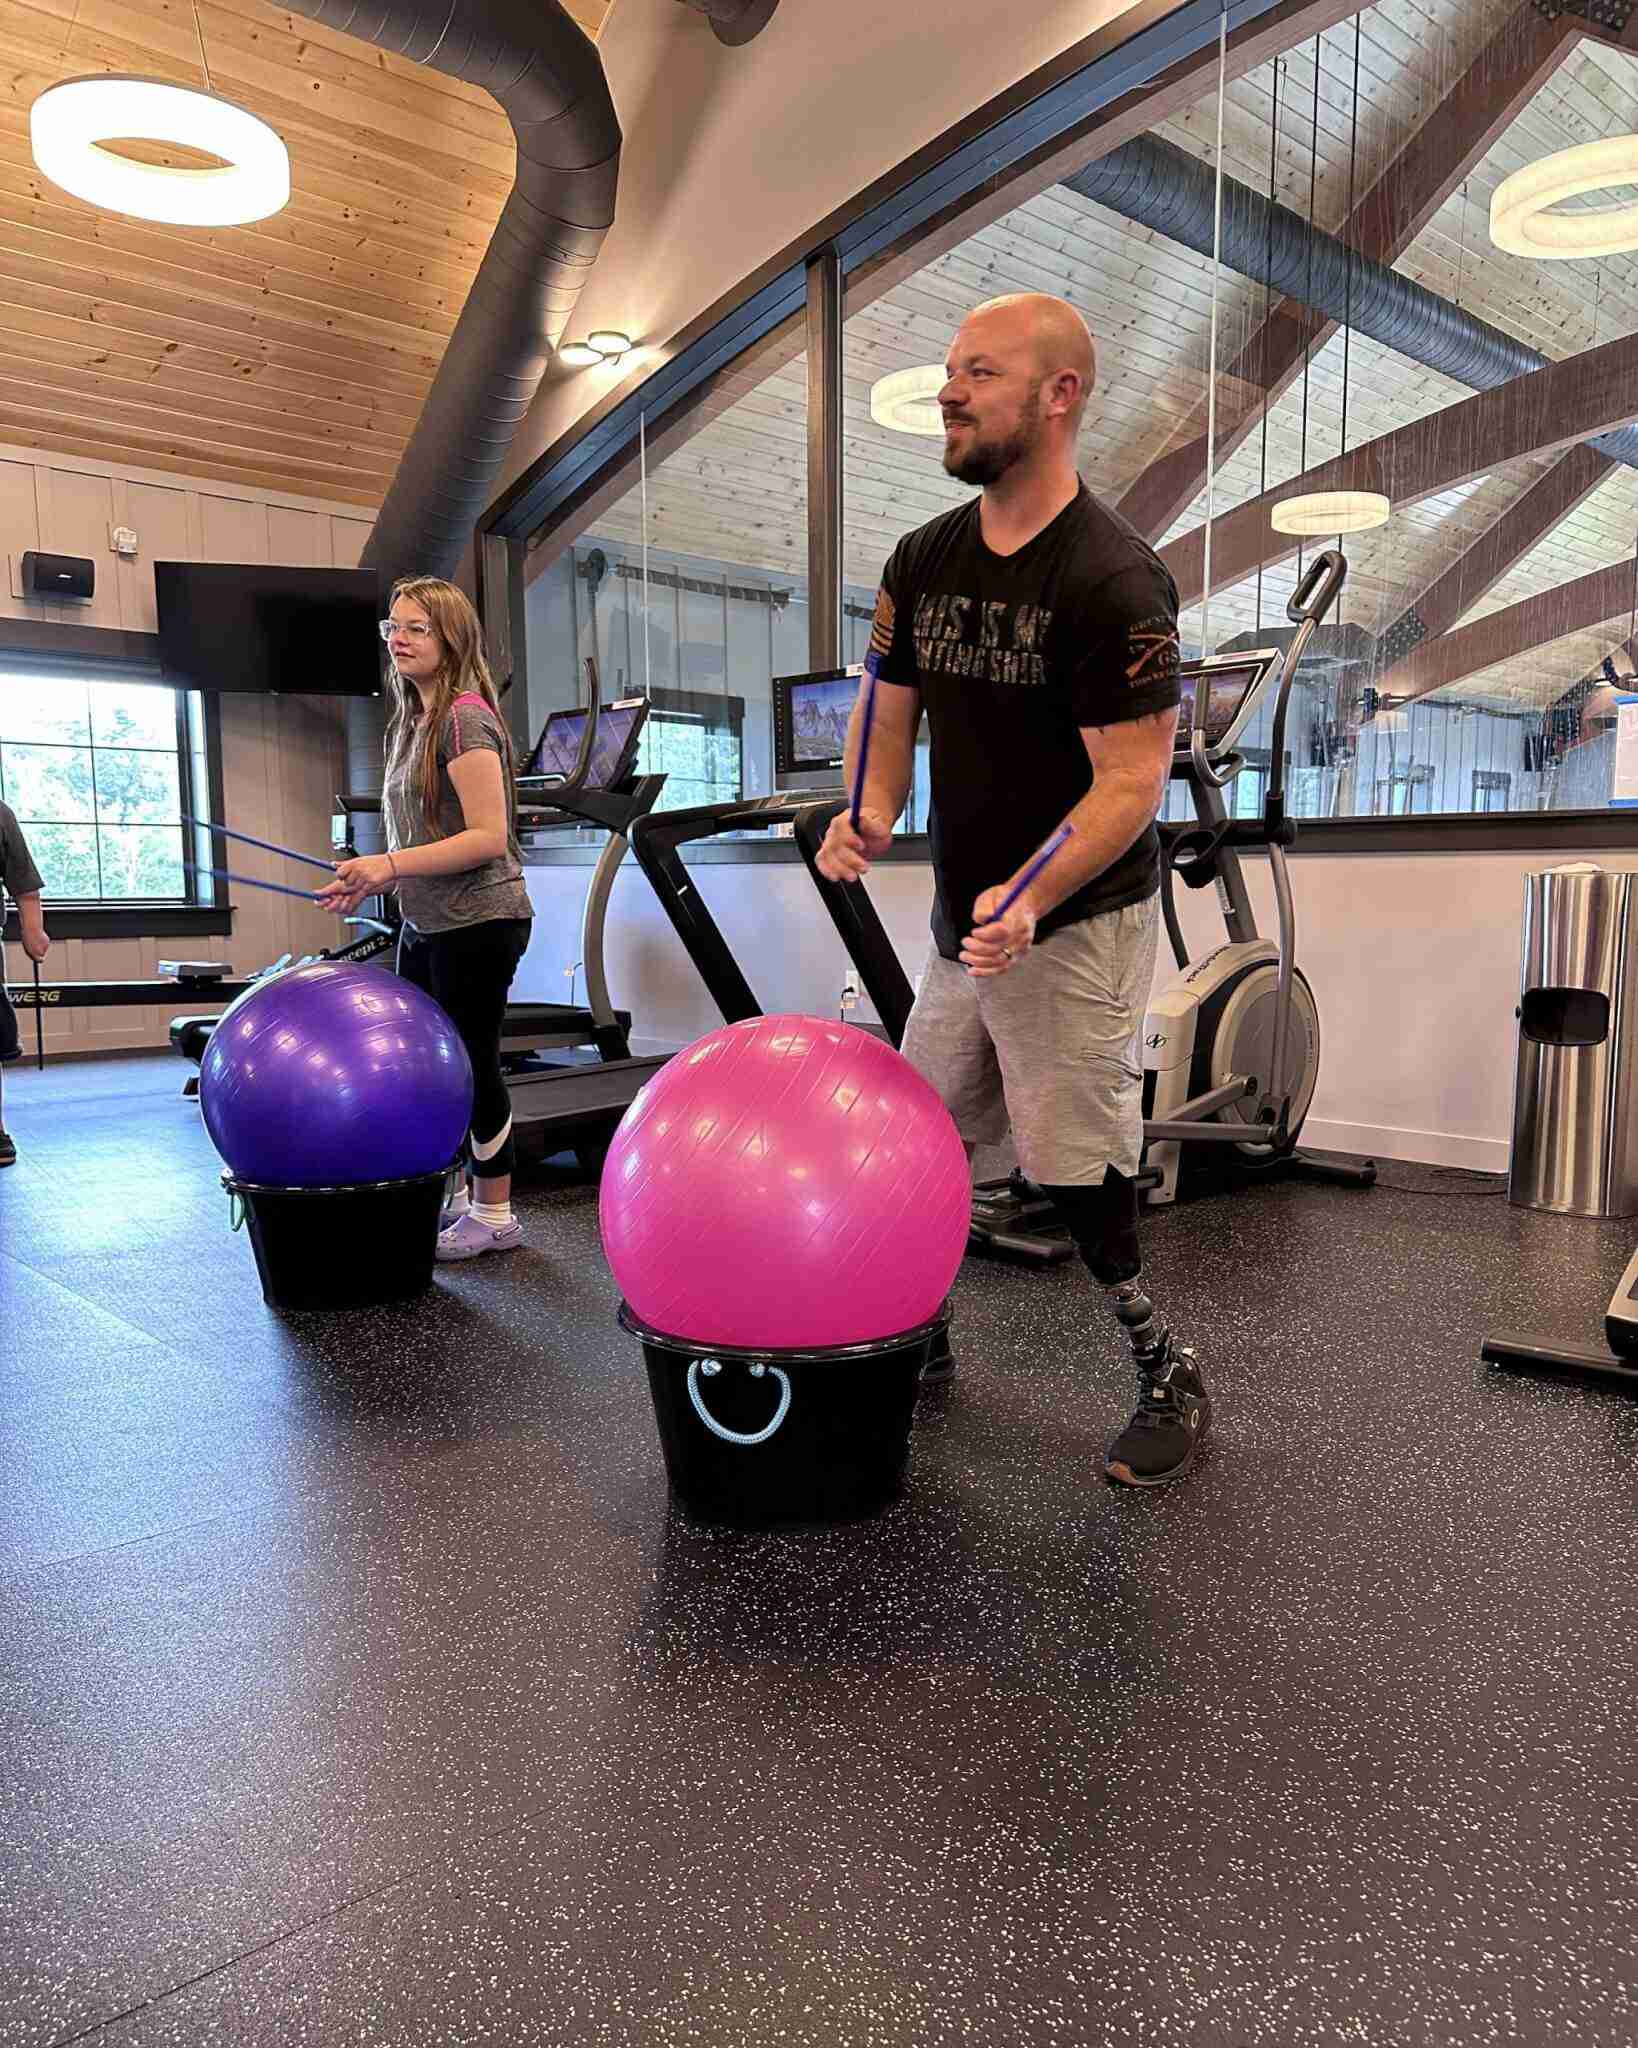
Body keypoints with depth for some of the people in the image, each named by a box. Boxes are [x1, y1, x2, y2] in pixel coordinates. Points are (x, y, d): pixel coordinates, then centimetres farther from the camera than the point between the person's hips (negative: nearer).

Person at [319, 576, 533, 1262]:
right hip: (425, 924, 10)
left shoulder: (466, 719, -14)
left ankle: (494, 1214, 14)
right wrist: (367, 881, 8)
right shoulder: (412, 722, 14)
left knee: (472, 1064, -1)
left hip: (477, 922, -10)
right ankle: (452, 1195, 32)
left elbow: (486, 836, -21)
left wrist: (389, 864, -23)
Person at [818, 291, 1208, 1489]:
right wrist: (869, 817, -10)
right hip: (962, 919, 7)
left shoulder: (1113, 579, -16)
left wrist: (1030, 898, -34)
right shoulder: (925, 560, 7)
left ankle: (1173, 1379, 19)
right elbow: (890, 713, 12)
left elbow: (1131, 781, -19)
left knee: (1080, 1170, -3)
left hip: (1076, 926, -7)